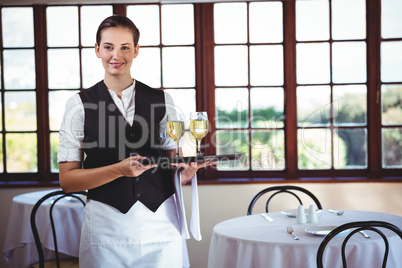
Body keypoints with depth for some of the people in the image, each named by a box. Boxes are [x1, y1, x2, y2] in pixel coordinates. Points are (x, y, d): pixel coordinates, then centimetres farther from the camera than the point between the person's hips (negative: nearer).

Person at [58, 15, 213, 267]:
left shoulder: (162, 101, 7)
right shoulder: (79, 105, 0)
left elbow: (172, 166, 11)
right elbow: (67, 179, -3)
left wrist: (185, 171, -12)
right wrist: (119, 169, -17)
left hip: (161, 227, 2)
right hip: (106, 230, -2)